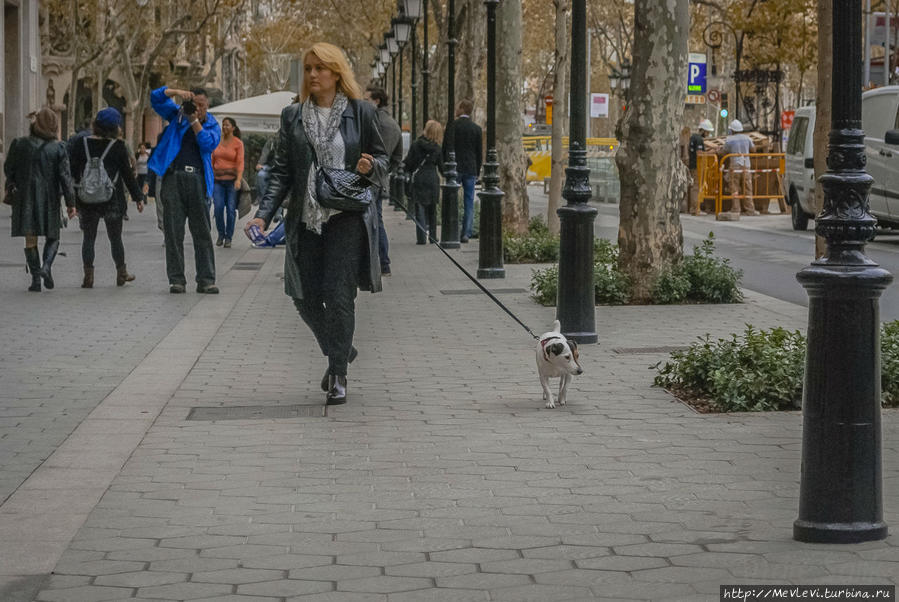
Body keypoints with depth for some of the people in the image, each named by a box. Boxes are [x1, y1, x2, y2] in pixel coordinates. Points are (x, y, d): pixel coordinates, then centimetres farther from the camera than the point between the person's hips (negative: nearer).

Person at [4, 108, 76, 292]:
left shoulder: (19, 145, -5)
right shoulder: (58, 148, -6)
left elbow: (8, 169, 5)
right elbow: (65, 176, -8)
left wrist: (12, 184, 26)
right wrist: (70, 202, -5)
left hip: (25, 196, 0)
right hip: (49, 199, 0)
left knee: (30, 239, 6)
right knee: (52, 237, 13)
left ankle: (35, 278, 1)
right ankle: (46, 266, -11)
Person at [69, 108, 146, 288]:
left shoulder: (82, 144, -1)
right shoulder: (118, 147, -7)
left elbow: (73, 170, 1)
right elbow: (128, 174, -4)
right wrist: (138, 197, 4)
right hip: (112, 200, -1)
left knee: (88, 238, 7)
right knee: (115, 238, 12)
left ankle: (88, 276, 0)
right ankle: (121, 274, 22)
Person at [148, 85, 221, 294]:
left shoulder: (212, 125, 12)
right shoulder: (178, 115, 13)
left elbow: (208, 144, -7)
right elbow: (156, 97, 7)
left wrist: (194, 121, -12)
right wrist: (177, 92, -8)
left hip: (197, 179, 0)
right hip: (174, 177, 0)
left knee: (202, 232, -1)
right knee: (173, 231, -1)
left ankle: (206, 280, 2)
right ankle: (176, 279, 3)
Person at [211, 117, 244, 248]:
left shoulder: (238, 143, -1)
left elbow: (240, 163, -8)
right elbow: (212, 160, 14)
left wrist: (238, 179, -20)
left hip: (232, 179, -2)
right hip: (218, 179, 2)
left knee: (231, 208, -4)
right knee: (218, 207, -8)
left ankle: (228, 238, 7)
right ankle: (220, 234, 11)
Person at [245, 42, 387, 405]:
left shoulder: (360, 112, 2)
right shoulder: (292, 116, 8)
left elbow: (382, 158, 11)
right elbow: (282, 171, 6)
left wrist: (370, 167, -12)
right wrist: (263, 214, -4)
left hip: (347, 218, -3)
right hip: (306, 219, 3)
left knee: (339, 295, -9)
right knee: (306, 299, 4)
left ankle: (338, 375, 2)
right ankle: (339, 351, 29)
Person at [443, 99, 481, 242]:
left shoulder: (452, 125, -6)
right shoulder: (477, 128, 5)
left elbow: (446, 147, -7)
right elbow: (479, 152, 8)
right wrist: (477, 171, 15)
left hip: (455, 167, -3)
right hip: (470, 169, 3)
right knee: (469, 202, 4)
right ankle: (466, 234, 0)